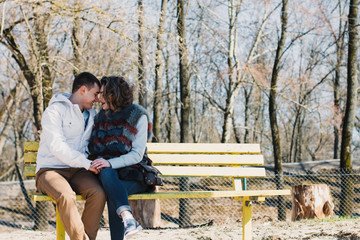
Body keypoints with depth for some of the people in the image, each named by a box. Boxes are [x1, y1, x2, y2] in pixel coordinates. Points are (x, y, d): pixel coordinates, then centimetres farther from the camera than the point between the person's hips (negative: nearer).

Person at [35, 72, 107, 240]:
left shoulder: (91, 115, 20)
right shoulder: (54, 111, -3)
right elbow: (56, 146, -16)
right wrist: (86, 163, -21)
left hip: (78, 171, 5)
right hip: (50, 169, -5)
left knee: (98, 193, -27)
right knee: (66, 196, -37)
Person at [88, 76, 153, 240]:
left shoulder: (138, 116, -2)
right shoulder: (101, 117, 15)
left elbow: (137, 154, -11)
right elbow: (94, 149, 20)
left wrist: (110, 163, -25)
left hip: (132, 175, -3)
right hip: (110, 173, 3)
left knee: (112, 194, -36)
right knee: (106, 172, -35)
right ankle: (127, 218, -55)